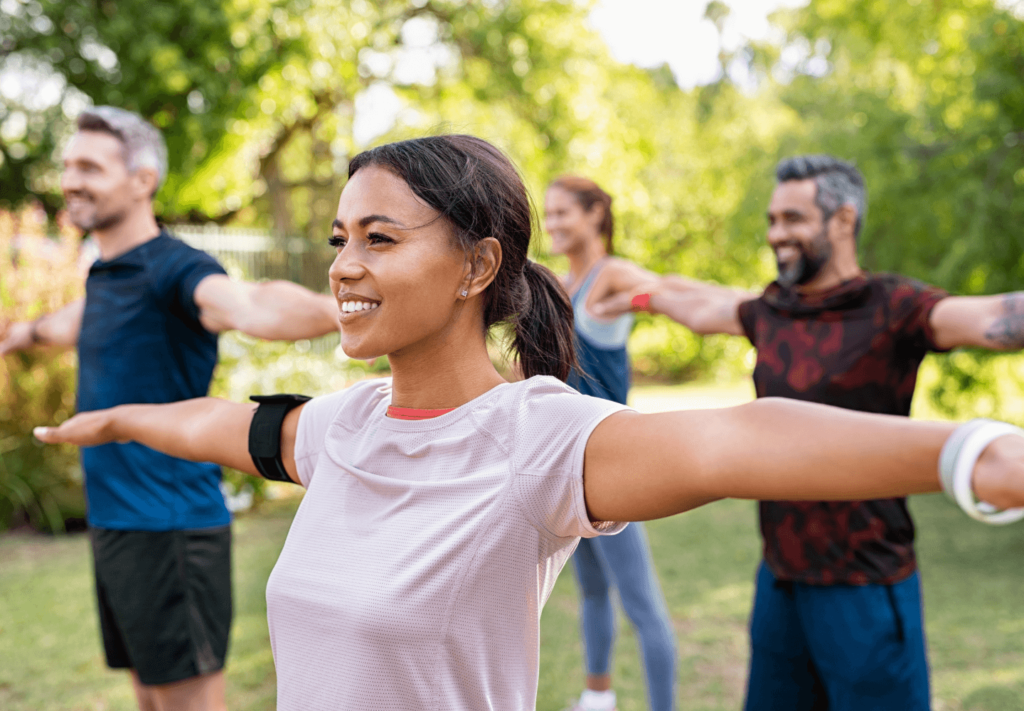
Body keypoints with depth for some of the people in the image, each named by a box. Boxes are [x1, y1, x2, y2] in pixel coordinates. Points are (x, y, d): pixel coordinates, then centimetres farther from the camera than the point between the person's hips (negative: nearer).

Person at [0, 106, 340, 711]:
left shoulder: (174, 269, -16)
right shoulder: (105, 274, 12)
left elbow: (247, 305, -39)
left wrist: (332, 309, -61)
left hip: (169, 525, -9)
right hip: (113, 523, 9)